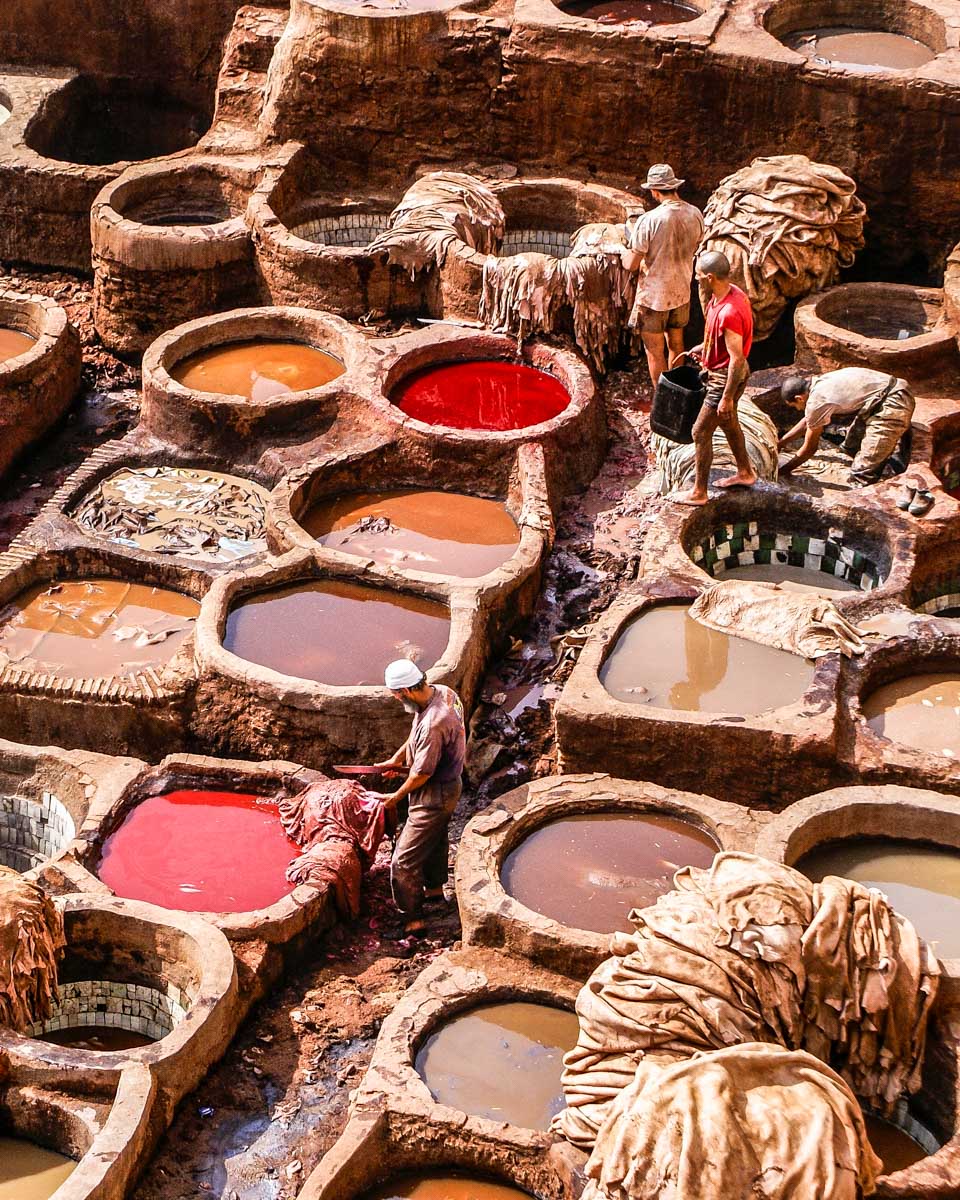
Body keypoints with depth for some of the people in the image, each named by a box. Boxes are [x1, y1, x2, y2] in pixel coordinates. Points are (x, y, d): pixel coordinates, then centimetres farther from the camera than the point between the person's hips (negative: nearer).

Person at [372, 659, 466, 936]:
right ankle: (435, 887, 53)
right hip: (448, 786, 10)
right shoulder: (442, 692, -8)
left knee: (404, 860, -1)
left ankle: (412, 919, 10)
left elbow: (421, 773, -25)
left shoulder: (434, 723, -36)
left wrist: (397, 796, -9)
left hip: (434, 796, -10)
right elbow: (415, 736, 12)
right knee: (436, 839, 31)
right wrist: (396, 760, 13)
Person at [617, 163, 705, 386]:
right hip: (682, 292, 6)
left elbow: (632, 264, -18)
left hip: (653, 297, -6)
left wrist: (623, 252, 4)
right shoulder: (695, 215, -8)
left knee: (655, 353, 8)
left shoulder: (649, 221, -25)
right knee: (676, 344, 24)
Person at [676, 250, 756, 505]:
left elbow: (737, 358, -31)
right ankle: (745, 472, 45)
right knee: (728, 423, 27)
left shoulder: (729, 312, -35)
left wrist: (727, 398, -25)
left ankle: (699, 492, 16)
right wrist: (704, 347, 19)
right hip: (721, 372, 10)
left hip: (726, 378, -10)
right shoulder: (729, 293, -5)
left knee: (701, 433, 3)